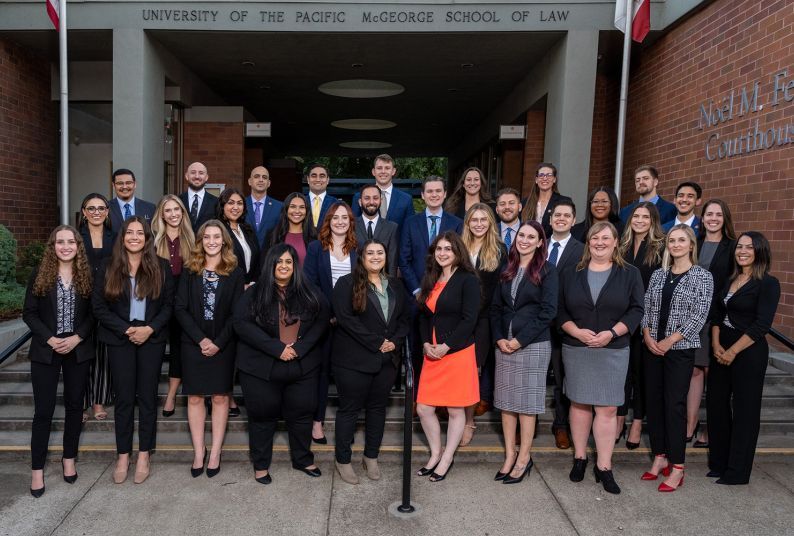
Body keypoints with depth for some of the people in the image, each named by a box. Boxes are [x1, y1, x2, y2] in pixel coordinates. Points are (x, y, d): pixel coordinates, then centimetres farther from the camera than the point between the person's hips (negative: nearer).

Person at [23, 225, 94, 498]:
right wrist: (50, 339, -14)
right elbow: (29, 312, -2)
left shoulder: (87, 274, 0)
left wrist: (77, 338, -13)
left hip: (78, 350, 1)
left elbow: (93, 313, 1)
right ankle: (37, 469, 14)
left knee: (74, 405, 11)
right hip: (46, 350, -1)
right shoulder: (39, 273, -1)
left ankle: (69, 458, 27)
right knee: (43, 410, 2)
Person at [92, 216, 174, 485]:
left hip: (152, 339, 0)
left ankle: (144, 456, 16)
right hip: (120, 339, 0)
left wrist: (150, 329, -14)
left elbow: (169, 304, 0)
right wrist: (126, 329, -12)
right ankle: (123, 457, 17)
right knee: (123, 398, 5)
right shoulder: (109, 267, 1)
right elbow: (98, 306, -1)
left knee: (147, 396, 6)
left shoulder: (161, 267, 0)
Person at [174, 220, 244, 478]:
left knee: (220, 397, 3)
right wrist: (201, 339, -13)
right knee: (194, 397, 4)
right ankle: (199, 452, 14)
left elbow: (236, 312, -3)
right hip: (193, 343, 1)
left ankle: (215, 453, 12)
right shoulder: (190, 271, 5)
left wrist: (219, 342, -13)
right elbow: (180, 308, -2)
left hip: (223, 345, -1)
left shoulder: (235, 273, 1)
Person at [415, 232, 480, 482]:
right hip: (432, 354, 6)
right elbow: (423, 316, 13)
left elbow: (469, 319, -13)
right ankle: (436, 455, 27)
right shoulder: (430, 280, 12)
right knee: (424, 408, 6)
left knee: (455, 410, 6)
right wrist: (426, 344, -3)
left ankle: (446, 460, 23)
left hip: (458, 352, -6)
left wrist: (446, 346, -15)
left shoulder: (467, 280, -7)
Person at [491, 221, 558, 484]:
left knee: (527, 402, 2)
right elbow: (496, 308, 11)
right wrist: (499, 339, -3)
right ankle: (509, 456, 18)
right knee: (506, 401, 7)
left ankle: (524, 458, 13)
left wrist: (520, 340, -13)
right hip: (504, 344, 5)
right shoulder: (507, 271, 12)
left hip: (533, 345, -5)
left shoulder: (546, 271, -3)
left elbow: (548, 311, -10)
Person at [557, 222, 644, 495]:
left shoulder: (629, 274, 3)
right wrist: (576, 332, -12)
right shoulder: (571, 273, 5)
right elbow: (560, 310, 4)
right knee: (579, 403, 9)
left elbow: (636, 310, -2)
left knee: (607, 409, -1)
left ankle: (604, 467, 10)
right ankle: (579, 457, 23)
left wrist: (612, 333, -15)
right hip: (575, 349, 1)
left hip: (613, 350, -1)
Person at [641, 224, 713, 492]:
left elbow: (699, 316, -9)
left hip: (681, 349, -4)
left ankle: (677, 468, 6)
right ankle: (659, 458, 21)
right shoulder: (658, 274, 9)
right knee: (654, 401, 8)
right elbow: (645, 308, 8)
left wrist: (669, 341, -14)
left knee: (675, 404, -3)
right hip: (653, 347, 5)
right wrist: (647, 335, -7)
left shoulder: (702, 276, -3)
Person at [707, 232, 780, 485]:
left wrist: (732, 351, -15)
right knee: (716, 404, 9)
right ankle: (719, 463, 24)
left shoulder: (768, 284, -8)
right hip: (722, 351, 6)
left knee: (744, 411, 4)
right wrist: (716, 345, -4)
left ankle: (737, 471, 16)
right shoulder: (730, 280, 12)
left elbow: (761, 325, -14)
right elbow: (716, 315, 10)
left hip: (748, 353, -6)